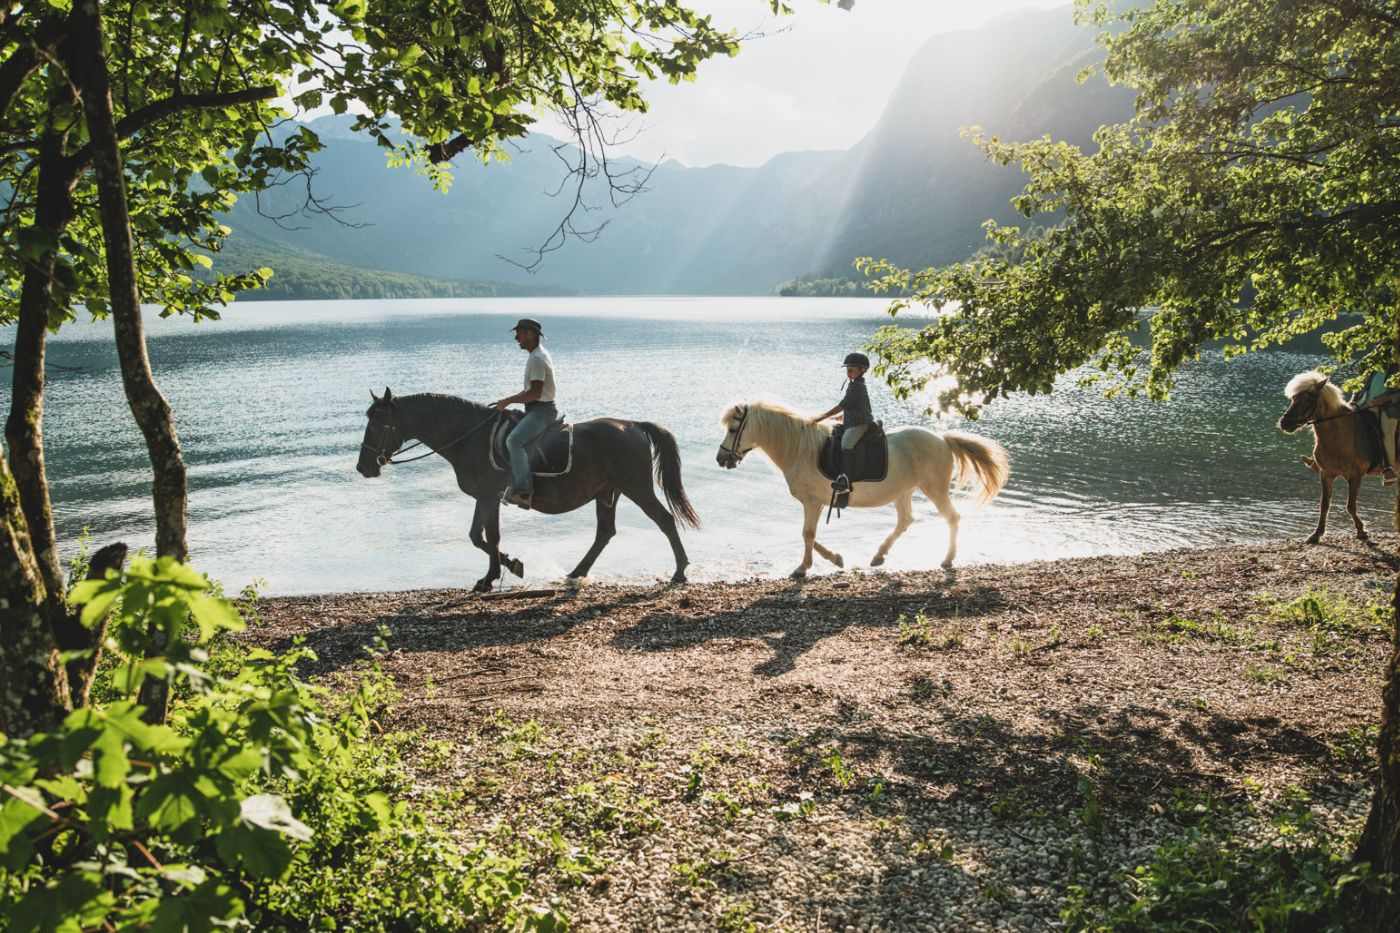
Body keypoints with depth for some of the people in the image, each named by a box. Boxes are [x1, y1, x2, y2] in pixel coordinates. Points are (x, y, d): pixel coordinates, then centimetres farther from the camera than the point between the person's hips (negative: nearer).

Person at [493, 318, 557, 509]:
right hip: (537, 409, 11)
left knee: (513, 440, -28)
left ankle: (524, 491, -34)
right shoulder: (538, 356, 17)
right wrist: (508, 400, 14)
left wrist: (508, 401, -16)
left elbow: (535, 393, -23)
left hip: (541, 410, -11)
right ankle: (516, 484, 22)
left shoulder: (537, 359, -16)